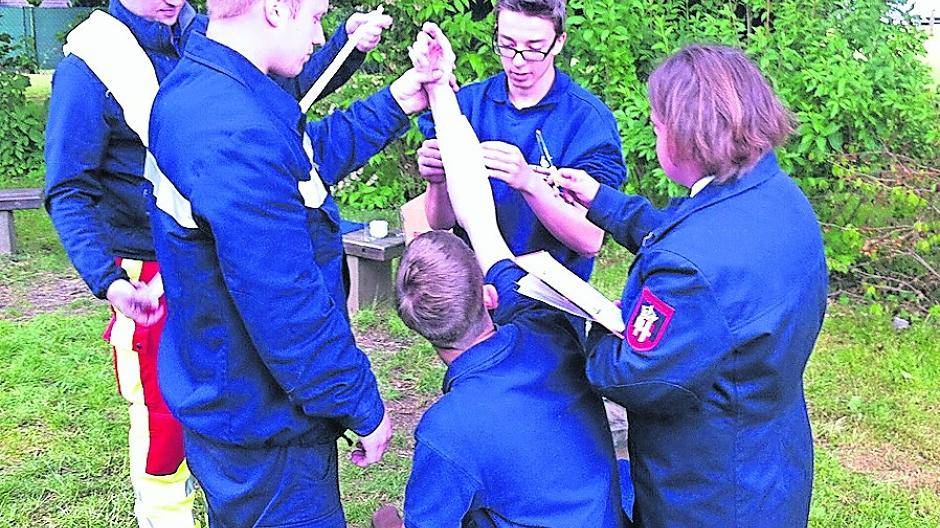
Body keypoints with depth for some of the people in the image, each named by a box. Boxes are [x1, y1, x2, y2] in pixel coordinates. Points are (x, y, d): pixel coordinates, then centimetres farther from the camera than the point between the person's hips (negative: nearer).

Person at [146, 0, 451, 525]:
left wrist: (394, 105, 12)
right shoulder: (236, 136, -32)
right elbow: (289, 308, -30)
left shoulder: (197, 87, 2)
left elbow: (310, 156, 16)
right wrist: (364, 407, -16)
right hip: (263, 430, -10)